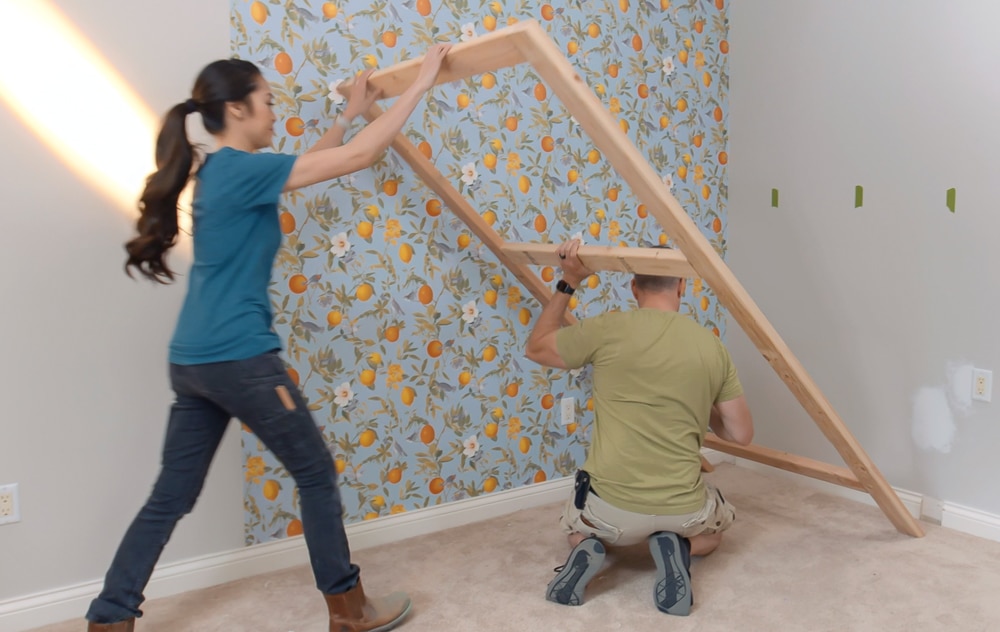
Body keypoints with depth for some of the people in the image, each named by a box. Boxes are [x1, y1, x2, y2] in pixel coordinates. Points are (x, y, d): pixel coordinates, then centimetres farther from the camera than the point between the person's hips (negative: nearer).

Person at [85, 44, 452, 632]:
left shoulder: (223, 172, 14)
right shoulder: (241, 169, -12)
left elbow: (313, 162, 28)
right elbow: (360, 156, -13)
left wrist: (352, 110, 31)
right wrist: (421, 82, -6)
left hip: (194, 361, 9)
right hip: (239, 360, -9)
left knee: (171, 497, 14)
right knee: (317, 474, 6)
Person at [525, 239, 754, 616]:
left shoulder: (608, 329, -9)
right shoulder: (712, 347, 0)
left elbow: (536, 349, 8)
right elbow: (741, 434, 7)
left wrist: (568, 284, 12)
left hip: (609, 506, 0)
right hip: (681, 508, 1)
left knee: (575, 526, 37)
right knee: (717, 525, 37)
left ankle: (587, 548, 0)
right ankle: (677, 547, 2)